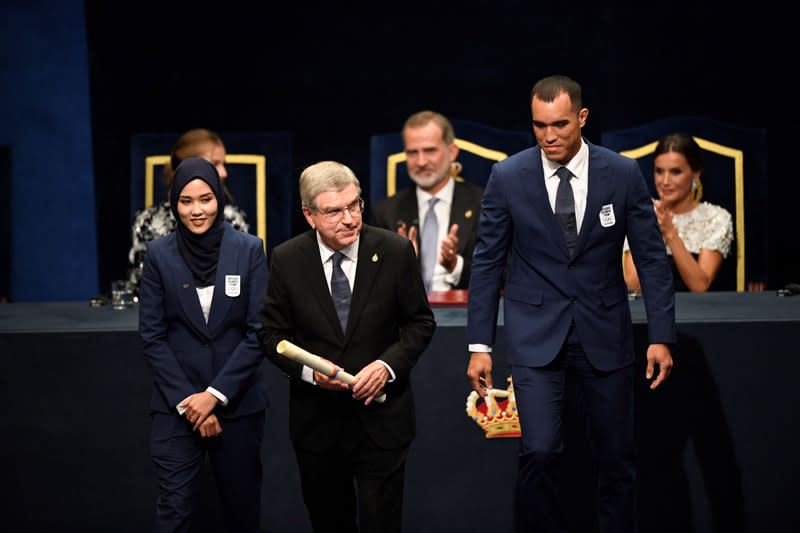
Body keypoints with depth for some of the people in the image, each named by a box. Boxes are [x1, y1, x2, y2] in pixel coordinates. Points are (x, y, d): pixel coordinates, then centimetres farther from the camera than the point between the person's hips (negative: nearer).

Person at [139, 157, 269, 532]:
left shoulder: (249, 249, 0)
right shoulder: (159, 254, 1)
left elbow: (258, 331, -4)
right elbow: (152, 336, 0)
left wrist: (216, 395, -10)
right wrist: (187, 400, -8)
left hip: (238, 401, 0)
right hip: (176, 407, 0)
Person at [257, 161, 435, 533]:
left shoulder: (395, 251, -7)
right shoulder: (286, 260, -5)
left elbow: (420, 323, 1)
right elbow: (272, 333, 2)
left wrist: (388, 365, -16)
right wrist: (310, 370, -17)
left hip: (381, 420, -1)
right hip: (316, 421, 1)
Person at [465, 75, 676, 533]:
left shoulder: (624, 174, -3)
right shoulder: (508, 177, -3)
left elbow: (652, 257, 2)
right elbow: (488, 263, 2)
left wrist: (661, 337, -3)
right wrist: (480, 344, -1)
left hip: (604, 334, 1)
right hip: (536, 335, -1)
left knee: (617, 457, 5)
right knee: (539, 452, -14)